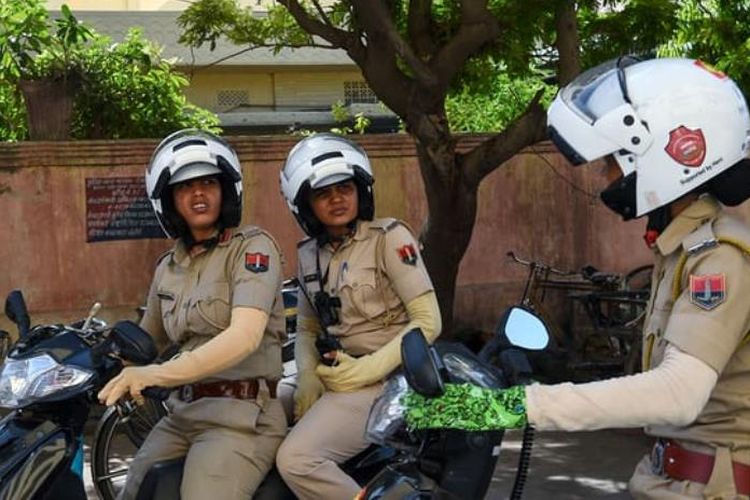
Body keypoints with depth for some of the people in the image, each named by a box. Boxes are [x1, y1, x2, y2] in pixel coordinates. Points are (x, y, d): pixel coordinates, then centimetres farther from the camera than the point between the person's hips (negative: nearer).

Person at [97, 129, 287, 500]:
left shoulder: (253, 246, -5)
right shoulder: (168, 268, 15)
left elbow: (245, 336, -20)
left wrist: (157, 374, -29)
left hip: (241, 416, -7)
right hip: (180, 414, 7)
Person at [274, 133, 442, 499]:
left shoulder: (388, 237, -8)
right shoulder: (308, 254, 10)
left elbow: (428, 322, -12)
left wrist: (364, 371, -17)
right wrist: (307, 378, -2)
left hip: (385, 381, -7)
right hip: (333, 378, 7)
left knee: (296, 459, -25)